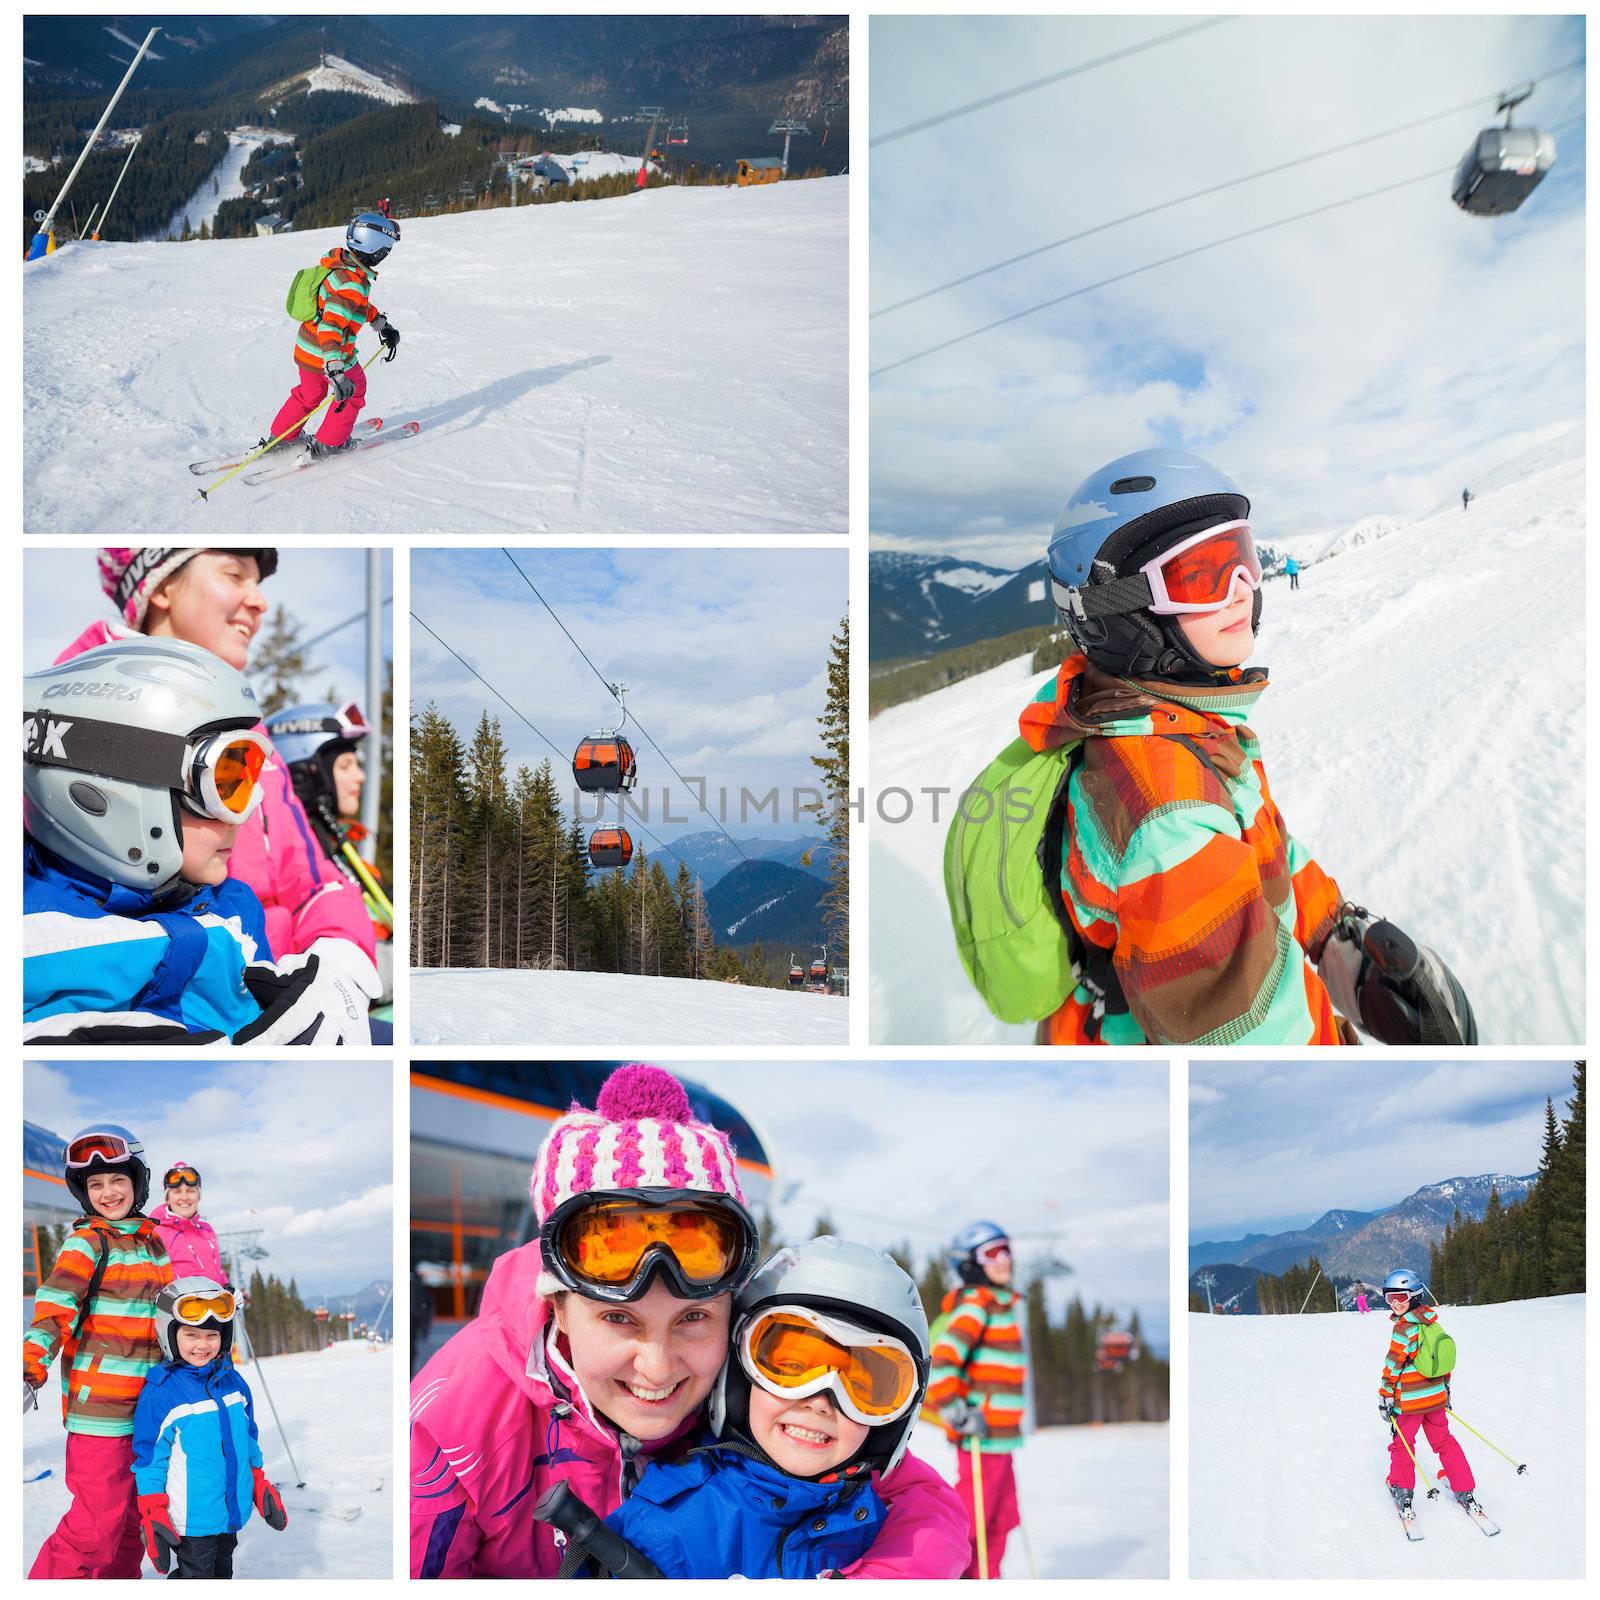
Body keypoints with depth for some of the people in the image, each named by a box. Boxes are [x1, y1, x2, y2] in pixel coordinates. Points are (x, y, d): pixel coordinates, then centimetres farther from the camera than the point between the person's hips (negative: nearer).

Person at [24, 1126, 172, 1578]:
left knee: (134, 1518, 15)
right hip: (99, 1404, -7)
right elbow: (53, 1311, -18)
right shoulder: (86, 1243, -7)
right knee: (97, 1524, -10)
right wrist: (30, 1372, -30)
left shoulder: (152, 1242, 13)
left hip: (148, 1403, 7)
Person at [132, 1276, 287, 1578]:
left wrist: (260, 1486, 17)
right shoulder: (160, 1393, -16)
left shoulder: (232, 1381, 3)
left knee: (222, 1573, 20)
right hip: (191, 1518, -6)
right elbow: (148, 1457, -12)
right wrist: (153, 1515, -12)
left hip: (232, 1513, 6)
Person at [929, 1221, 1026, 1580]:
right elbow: (938, 1364, -23)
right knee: (970, 1521, -5)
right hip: (981, 1438, -9)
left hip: (1001, 1436, 9)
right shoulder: (975, 1305, -14)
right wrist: (958, 1413, -22)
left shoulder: (1003, 1304, 15)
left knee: (1001, 1522, 13)